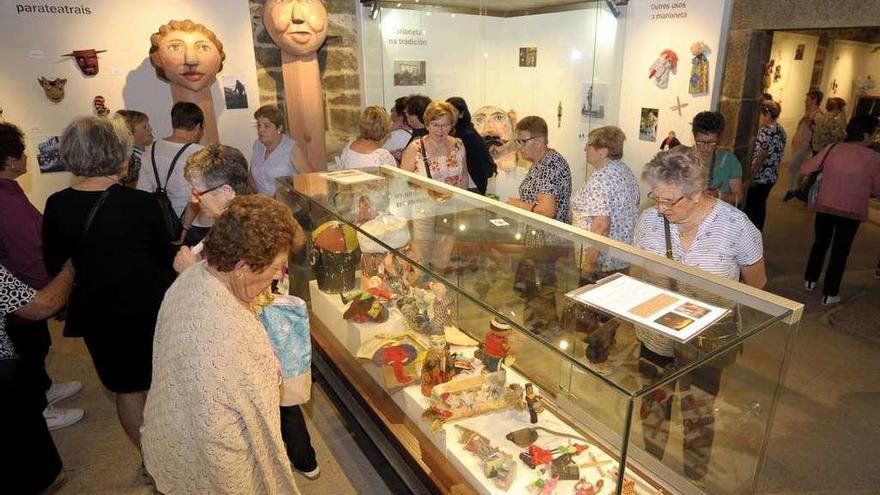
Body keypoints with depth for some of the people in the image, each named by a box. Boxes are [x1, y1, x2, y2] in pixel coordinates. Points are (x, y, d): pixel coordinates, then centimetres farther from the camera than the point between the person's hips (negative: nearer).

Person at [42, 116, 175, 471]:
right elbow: (166, 257, -6)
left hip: (98, 312, 2)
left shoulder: (56, 206, -9)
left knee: (127, 389, 18)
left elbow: (53, 265, 3)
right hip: (149, 307, -2)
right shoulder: (141, 203, -20)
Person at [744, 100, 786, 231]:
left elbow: (761, 156, -21)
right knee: (760, 205, 17)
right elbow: (775, 154, 16)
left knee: (750, 207, 0)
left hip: (759, 176, -9)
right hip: (772, 175, 9)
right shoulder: (780, 130, 10)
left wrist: (751, 175, -18)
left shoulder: (766, 131, -19)